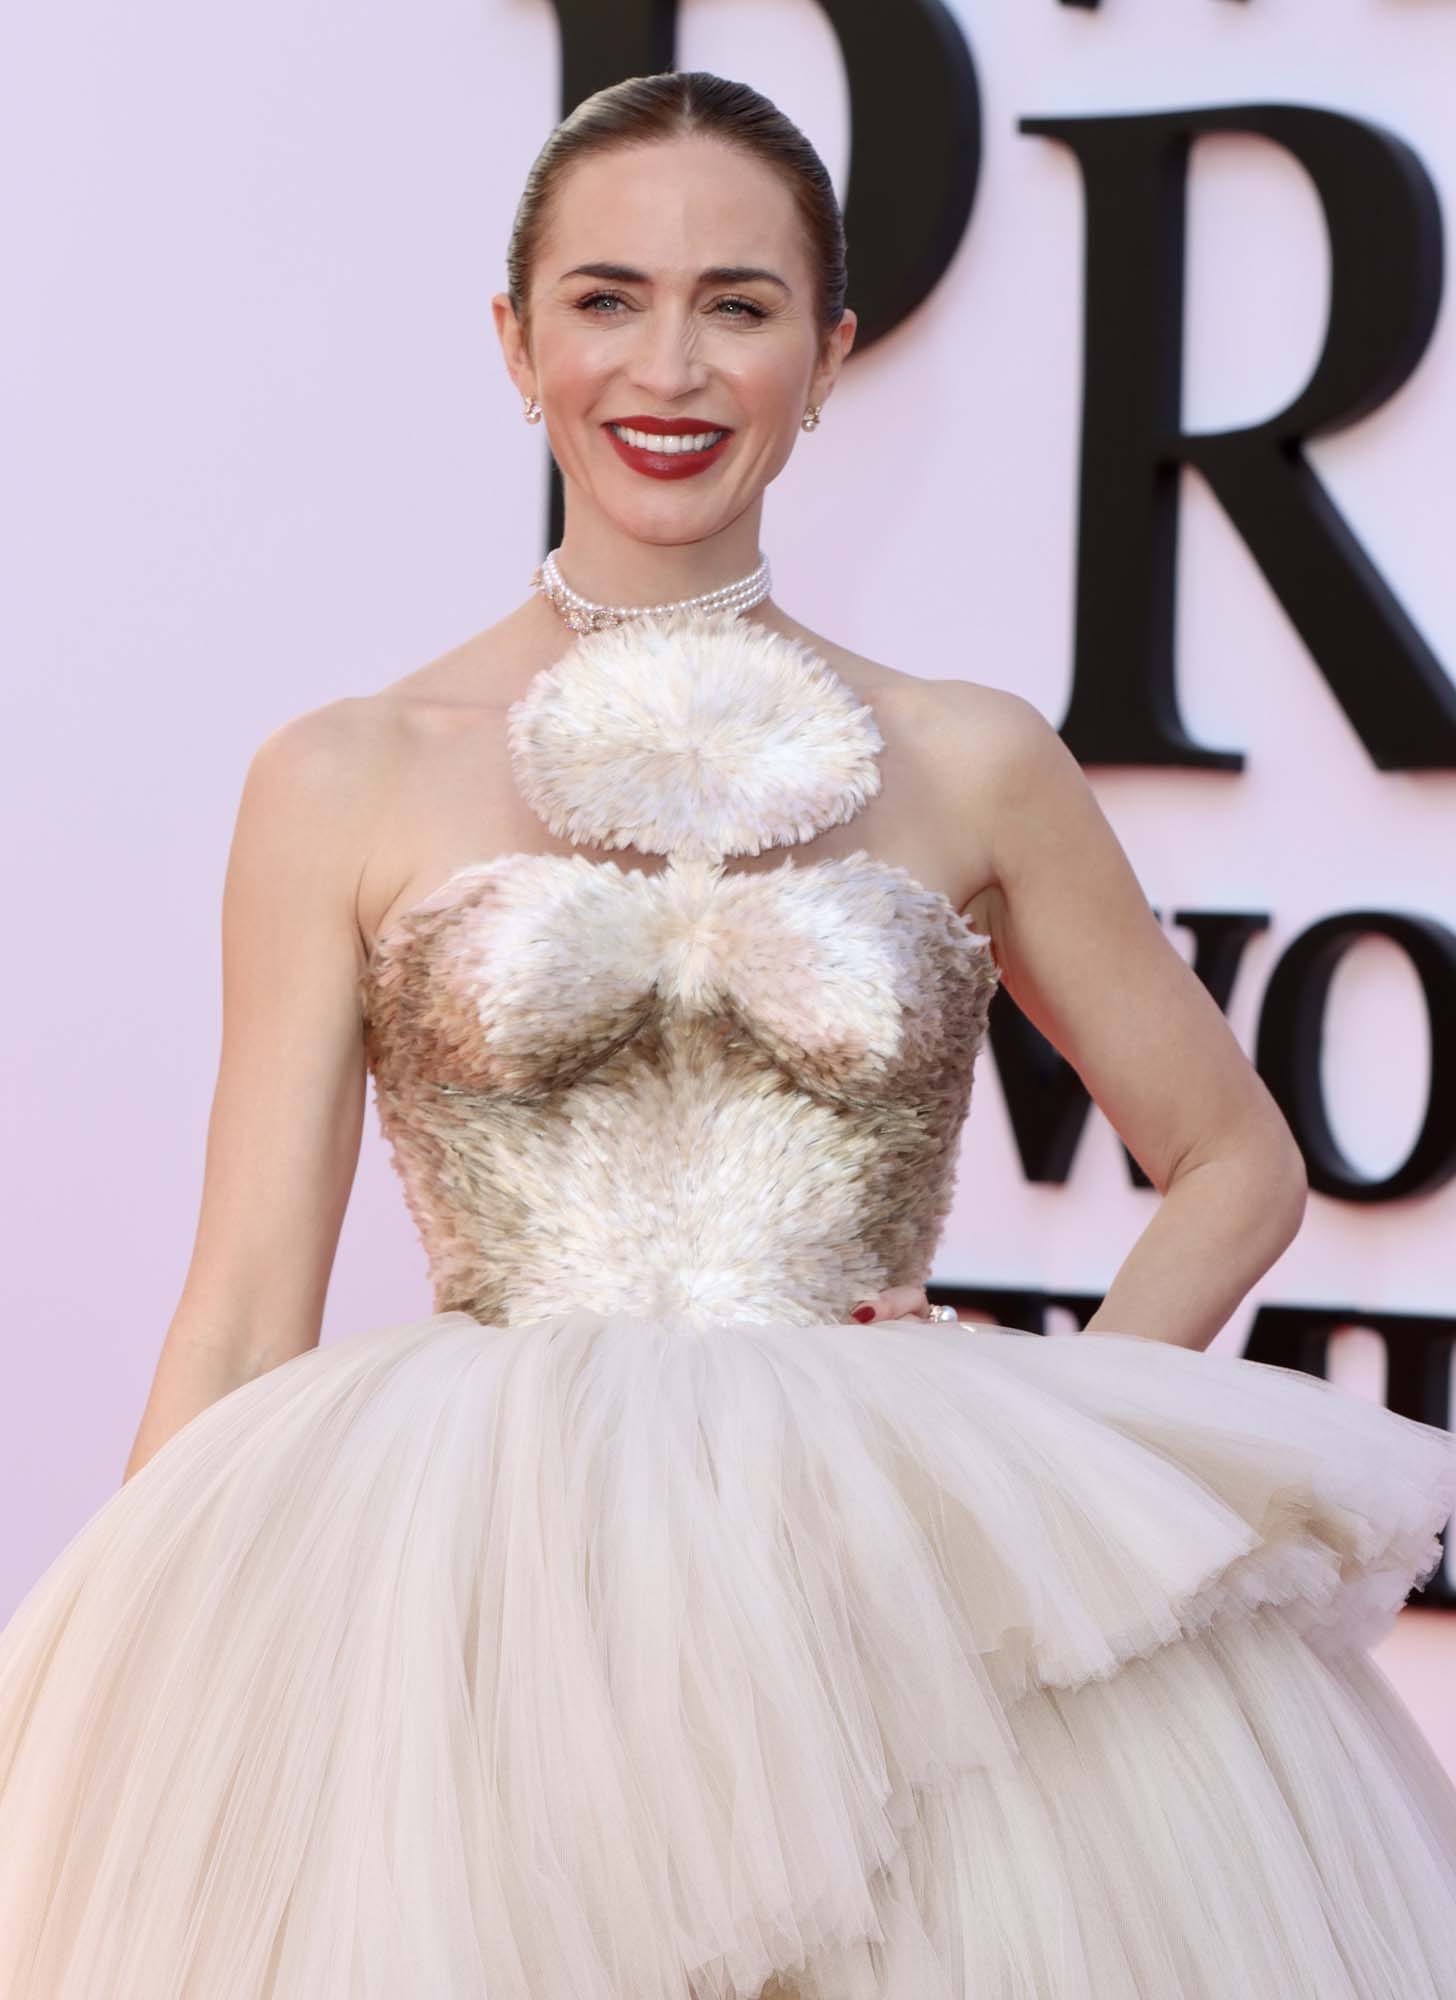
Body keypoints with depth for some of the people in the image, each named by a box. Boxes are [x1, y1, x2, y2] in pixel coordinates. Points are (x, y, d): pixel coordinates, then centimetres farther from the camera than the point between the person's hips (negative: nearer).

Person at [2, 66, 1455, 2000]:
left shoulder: (974, 767, 8)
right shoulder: (344, 784, 5)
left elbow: (1238, 1163, 17)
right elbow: (248, 1308, 3)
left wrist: (1064, 1432, 0)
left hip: (918, 1608, 1)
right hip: (475, 1623, -1)